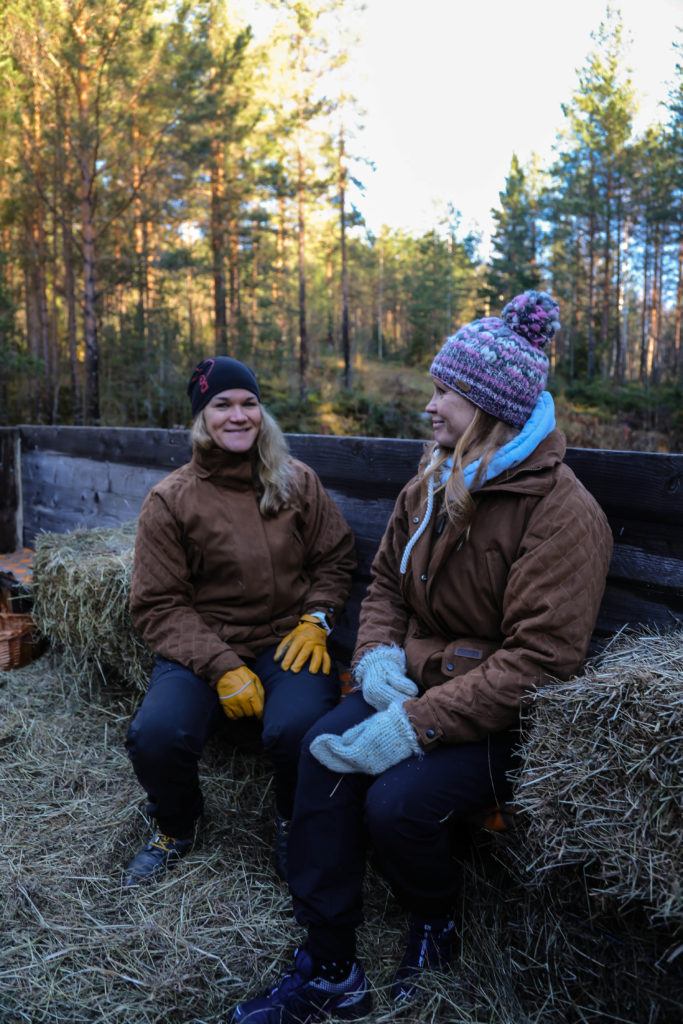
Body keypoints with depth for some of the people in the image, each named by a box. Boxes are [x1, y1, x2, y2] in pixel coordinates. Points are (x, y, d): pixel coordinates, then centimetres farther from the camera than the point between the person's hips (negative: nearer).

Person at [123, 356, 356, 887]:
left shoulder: (297, 481, 7)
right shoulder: (169, 500, -1)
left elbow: (336, 557, 13)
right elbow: (159, 606, -3)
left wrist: (316, 620, -5)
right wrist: (222, 667, -15)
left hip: (289, 639, 1)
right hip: (203, 647, 0)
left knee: (298, 728, -30)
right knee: (156, 735, -26)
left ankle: (294, 825, 7)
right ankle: (178, 825, 12)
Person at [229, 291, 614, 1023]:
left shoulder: (562, 513, -17)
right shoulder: (432, 483, 7)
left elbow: (540, 659, -23)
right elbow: (385, 581, 16)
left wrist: (418, 724, -27)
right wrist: (377, 654, -7)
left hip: (505, 716, -6)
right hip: (422, 678, 6)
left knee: (398, 801, -27)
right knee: (325, 748, -20)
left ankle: (435, 924, 11)